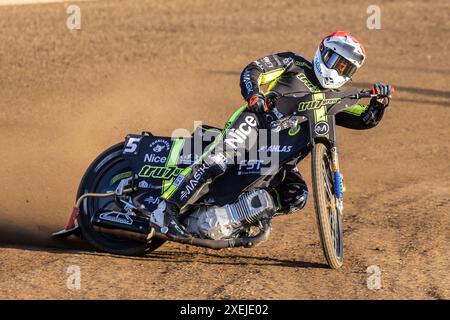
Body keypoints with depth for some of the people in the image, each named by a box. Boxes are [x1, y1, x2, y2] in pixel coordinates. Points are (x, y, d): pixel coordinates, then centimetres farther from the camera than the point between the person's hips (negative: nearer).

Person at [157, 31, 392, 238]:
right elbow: (252, 70, 1)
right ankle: (170, 205, -34)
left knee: (297, 196, -17)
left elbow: (367, 119, 13)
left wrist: (379, 102, -9)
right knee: (217, 160, -32)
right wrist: (253, 94, -20)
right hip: (255, 121, -5)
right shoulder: (295, 64, 11)